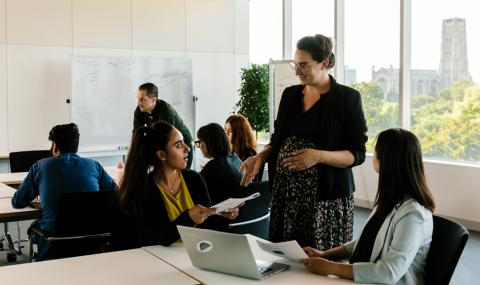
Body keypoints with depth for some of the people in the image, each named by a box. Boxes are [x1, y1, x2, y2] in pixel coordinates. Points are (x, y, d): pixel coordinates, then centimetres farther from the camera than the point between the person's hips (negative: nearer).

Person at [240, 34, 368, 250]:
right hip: (285, 191, 4)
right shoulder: (290, 94, 11)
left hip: (326, 195, -4)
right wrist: (260, 157, 1)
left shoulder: (347, 98, -4)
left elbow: (357, 154, -6)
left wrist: (318, 156, -19)